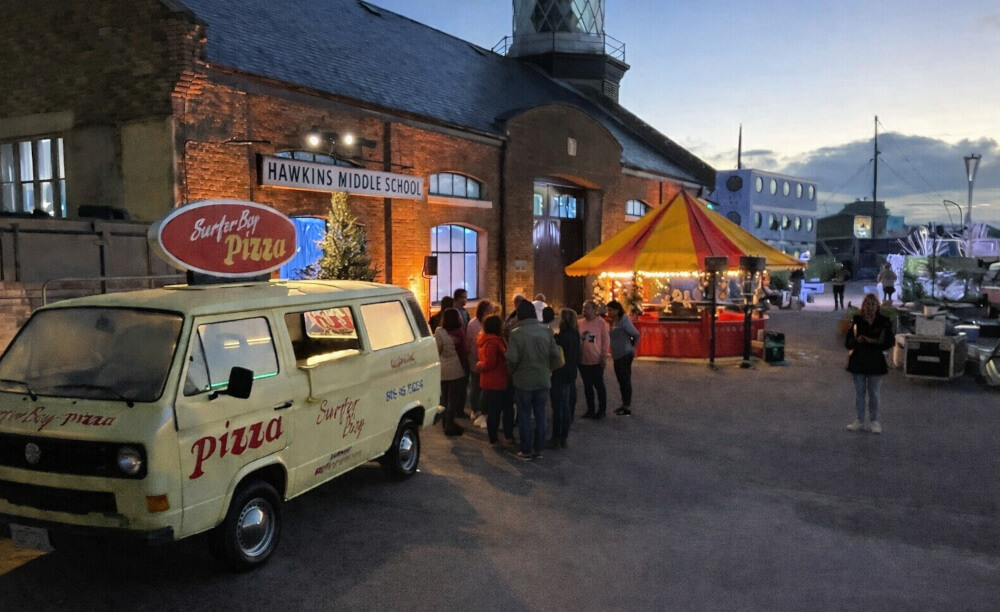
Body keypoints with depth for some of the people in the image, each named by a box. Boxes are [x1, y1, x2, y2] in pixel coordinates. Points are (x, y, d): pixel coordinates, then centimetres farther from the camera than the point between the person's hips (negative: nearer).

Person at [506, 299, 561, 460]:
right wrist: (546, 368, 11)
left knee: (524, 416, 8)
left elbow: (512, 358, -19)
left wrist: (511, 371, 1)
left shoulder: (516, 333, -15)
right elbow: (555, 354, -4)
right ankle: (538, 449, 20)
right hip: (543, 380, 3)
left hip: (523, 380, -3)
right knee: (540, 415, 14)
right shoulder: (545, 331, -3)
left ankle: (526, 451, 14)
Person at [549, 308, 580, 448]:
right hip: (570, 376, 9)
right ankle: (563, 438, 20)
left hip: (559, 377, -9)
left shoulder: (563, 337, -20)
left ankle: (556, 439, 4)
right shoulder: (575, 336, 6)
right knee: (566, 407, 13)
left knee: (558, 408, -2)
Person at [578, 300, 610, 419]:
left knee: (599, 385, 6)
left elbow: (606, 340, -6)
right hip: (583, 361, 4)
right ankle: (590, 410, 23)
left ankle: (602, 410, 18)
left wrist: (604, 357, -9)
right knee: (587, 386, 12)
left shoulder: (601, 323, -7)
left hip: (597, 361, -4)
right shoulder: (579, 323, 4)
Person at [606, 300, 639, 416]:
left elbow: (636, 335, -14)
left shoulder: (624, 321, -14)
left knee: (625, 380, -3)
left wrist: (632, 348, -3)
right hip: (617, 356, 9)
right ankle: (625, 405, 26)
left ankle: (628, 408, 3)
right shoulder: (614, 322, 11)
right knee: (621, 381, 16)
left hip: (624, 355, -9)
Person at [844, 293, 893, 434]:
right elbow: (848, 342, 2)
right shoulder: (857, 321, 0)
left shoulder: (883, 322, -3)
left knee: (874, 393, 7)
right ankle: (860, 420, 18)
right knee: (859, 392, 9)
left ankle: (873, 421, 18)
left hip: (876, 363, -1)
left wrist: (872, 341, -19)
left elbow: (889, 343, -7)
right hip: (858, 361, 1)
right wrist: (856, 340, -19)